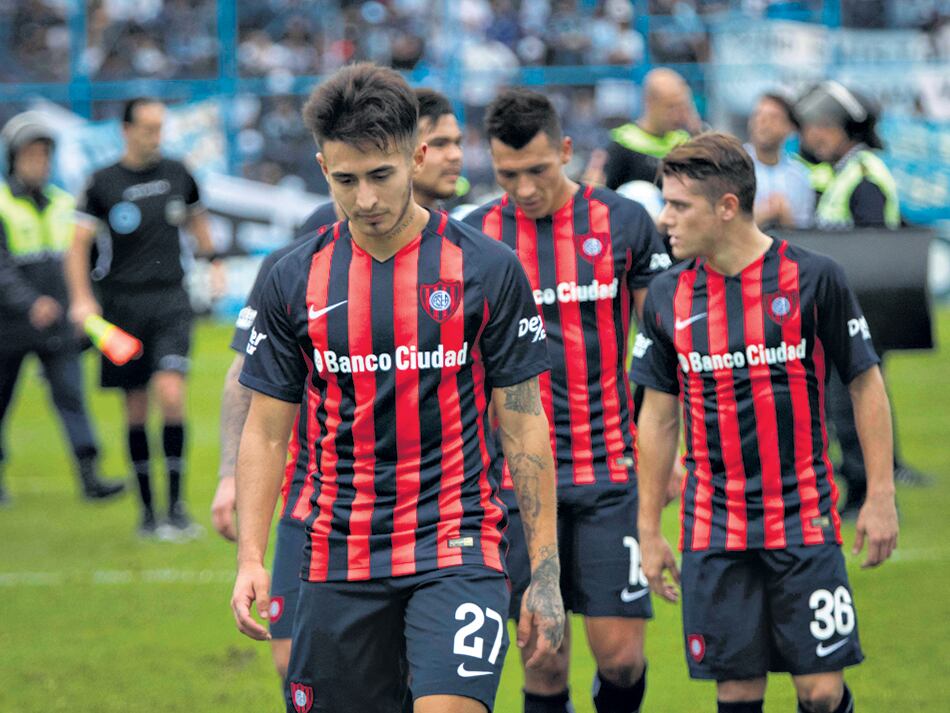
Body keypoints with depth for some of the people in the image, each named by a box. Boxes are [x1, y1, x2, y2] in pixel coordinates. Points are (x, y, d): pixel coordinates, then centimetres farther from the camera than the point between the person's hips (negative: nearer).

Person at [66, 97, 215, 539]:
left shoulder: (177, 174, 6)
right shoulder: (104, 183, -1)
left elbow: (196, 219, 24)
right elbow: (79, 244, 0)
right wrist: (81, 299, -11)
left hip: (170, 301, 0)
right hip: (123, 304, 0)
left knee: (171, 394, -17)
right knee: (136, 410, 4)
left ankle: (176, 507, -11)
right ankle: (147, 509, 16)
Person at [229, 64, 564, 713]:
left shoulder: (486, 269, -3)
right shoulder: (296, 281, 4)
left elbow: (524, 425, 0)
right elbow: (266, 431, 8)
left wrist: (546, 572, -3)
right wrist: (250, 560, -3)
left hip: (457, 549, -3)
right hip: (338, 557, 3)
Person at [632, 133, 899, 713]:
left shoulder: (814, 279, -6)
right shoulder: (669, 296, 3)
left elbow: (867, 385, 2)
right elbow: (659, 415, 12)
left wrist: (881, 496, -1)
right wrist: (649, 528, 12)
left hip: (805, 519, -3)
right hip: (714, 529, 3)